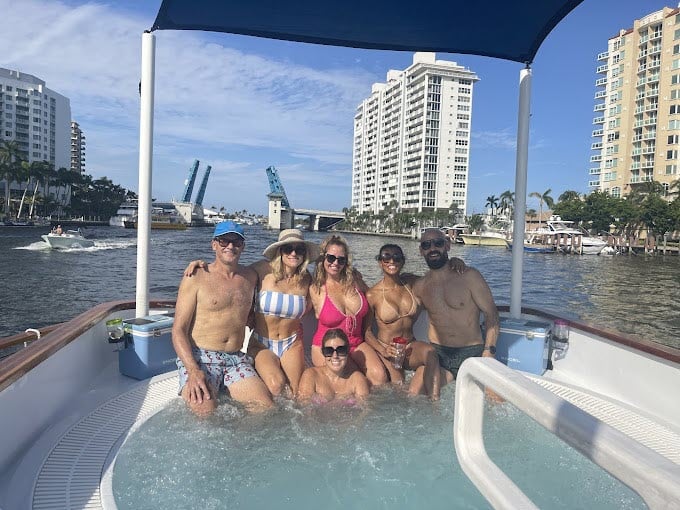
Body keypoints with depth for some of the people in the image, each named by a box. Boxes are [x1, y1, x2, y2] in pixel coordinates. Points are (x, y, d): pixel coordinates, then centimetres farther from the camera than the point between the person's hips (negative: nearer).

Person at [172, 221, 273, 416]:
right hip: (198, 357, -4)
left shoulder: (250, 276, 12)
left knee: (266, 407, -16)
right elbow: (178, 329, -5)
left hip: (236, 360, 4)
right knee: (205, 411, -28)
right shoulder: (196, 278, -1)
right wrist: (193, 370, -20)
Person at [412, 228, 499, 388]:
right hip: (437, 356, 2)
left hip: (472, 353, -2)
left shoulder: (469, 277, -4)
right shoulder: (419, 287, 6)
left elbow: (491, 314, -4)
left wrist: (489, 351, -13)